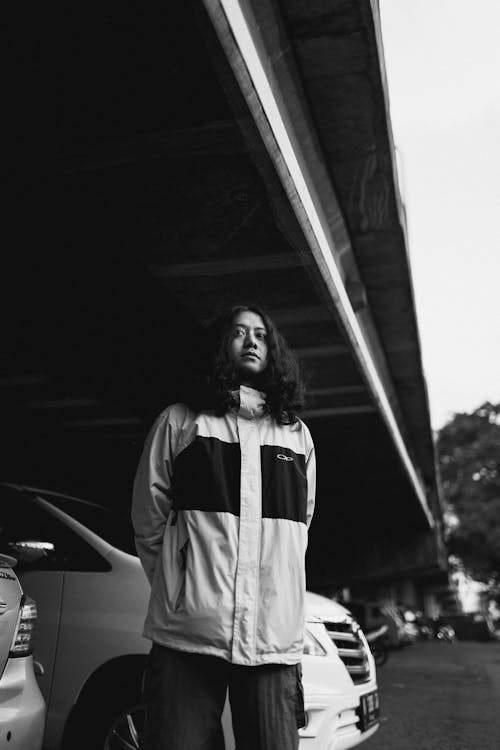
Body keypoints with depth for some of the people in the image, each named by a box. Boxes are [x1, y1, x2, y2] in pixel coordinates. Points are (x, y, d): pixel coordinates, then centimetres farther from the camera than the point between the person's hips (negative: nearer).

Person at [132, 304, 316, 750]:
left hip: (275, 640, 3)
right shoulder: (181, 422, 5)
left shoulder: (297, 434, 14)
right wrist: (178, 592, 8)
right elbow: (148, 520, 7)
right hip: (188, 634, -2)